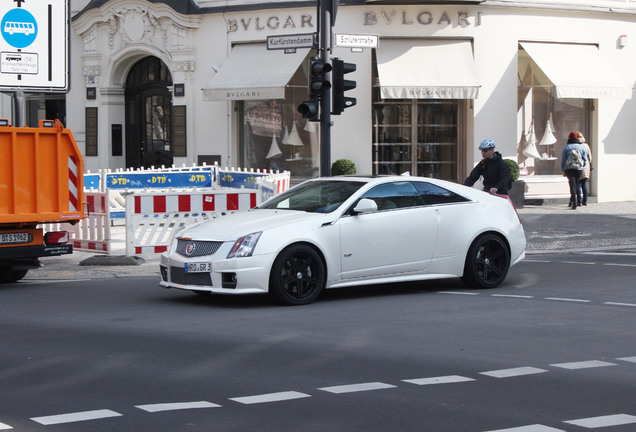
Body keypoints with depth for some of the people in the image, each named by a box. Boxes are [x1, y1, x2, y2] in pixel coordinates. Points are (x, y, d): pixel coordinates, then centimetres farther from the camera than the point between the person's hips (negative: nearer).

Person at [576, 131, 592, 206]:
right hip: (586, 167, 5)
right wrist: (590, 168, 19)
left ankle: (579, 201, -5)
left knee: (578, 185, -2)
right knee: (584, 184, 12)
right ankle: (585, 201, 13)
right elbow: (590, 157, 12)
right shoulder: (586, 146, 7)